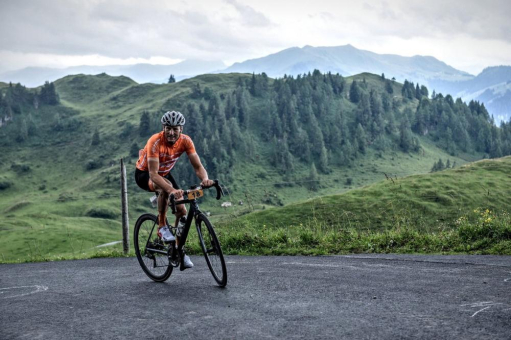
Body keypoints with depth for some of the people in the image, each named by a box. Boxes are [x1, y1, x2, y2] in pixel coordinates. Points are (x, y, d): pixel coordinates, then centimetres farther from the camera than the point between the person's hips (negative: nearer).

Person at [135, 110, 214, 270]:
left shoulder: (185, 141, -21)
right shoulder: (155, 141, -35)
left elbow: (198, 166, -23)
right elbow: (153, 174, -41)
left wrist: (205, 179, -46)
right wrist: (171, 190, -57)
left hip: (164, 173, 5)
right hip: (144, 174, -5)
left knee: (182, 211, -7)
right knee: (165, 188, -39)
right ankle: (162, 227, -20)